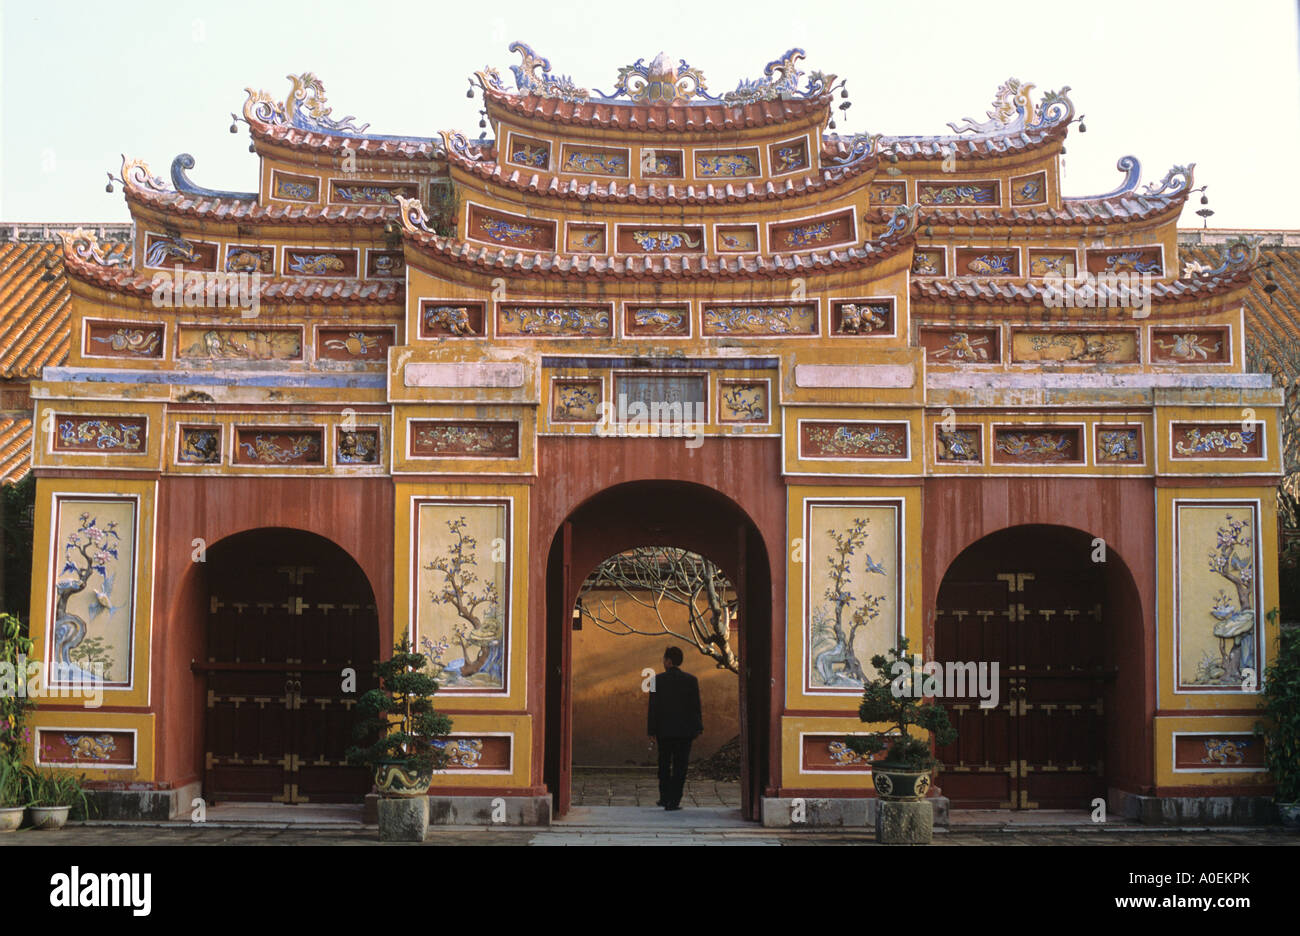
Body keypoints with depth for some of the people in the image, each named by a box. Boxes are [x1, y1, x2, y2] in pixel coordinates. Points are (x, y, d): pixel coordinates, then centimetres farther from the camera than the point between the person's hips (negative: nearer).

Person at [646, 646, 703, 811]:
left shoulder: (657, 680, -6)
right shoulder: (691, 680, -2)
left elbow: (653, 708, -6)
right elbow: (696, 706, -1)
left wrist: (652, 730, -1)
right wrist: (697, 728, 7)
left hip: (664, 730, 0)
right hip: (685, 730, 0)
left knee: (664, 765, 16)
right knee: (680, 766, 4)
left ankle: (665, 798, 21)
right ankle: (674, 801, 0)